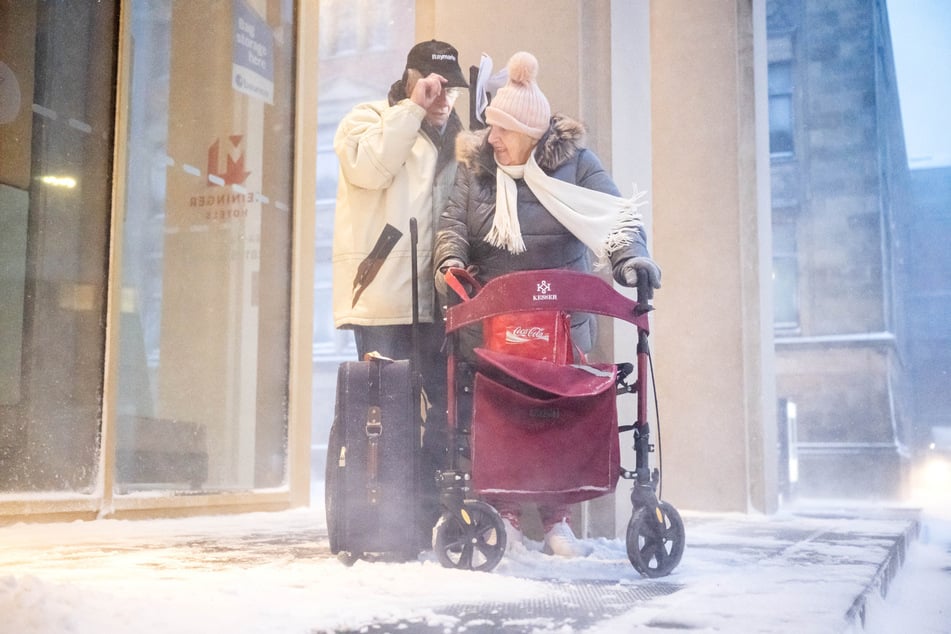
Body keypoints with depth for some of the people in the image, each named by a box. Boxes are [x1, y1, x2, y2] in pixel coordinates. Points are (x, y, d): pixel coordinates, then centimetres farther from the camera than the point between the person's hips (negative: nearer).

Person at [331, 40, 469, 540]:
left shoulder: (455, 138, 23)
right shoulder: (368, 119, 6)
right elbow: (369, 167, -16)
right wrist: (414, 108, -11)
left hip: (435, 297, 6)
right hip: (383, 296, -5)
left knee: (442, 404, 3)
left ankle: (430, 513, 13)